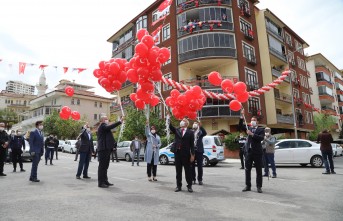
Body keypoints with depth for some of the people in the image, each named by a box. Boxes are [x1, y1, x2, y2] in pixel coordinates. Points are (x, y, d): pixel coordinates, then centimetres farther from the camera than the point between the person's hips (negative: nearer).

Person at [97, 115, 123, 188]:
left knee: (105, 166, 14)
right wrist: (120, 121, -31)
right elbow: (110, 126, -28)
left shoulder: (105, 127, 22)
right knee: (102, 166, -6)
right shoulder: (102, 126, -10)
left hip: (106, 149, 10)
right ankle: (100, 183, -1)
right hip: (103, 149, -10)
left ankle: (105, 181, 21)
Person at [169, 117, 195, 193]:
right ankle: (178, 186, 18)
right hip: (177, 153, 3)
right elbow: (170, 126, -5)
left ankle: (189, 186, 16)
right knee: (178, 171, 9)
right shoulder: (176, 130, 11)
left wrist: (192, 155, -6)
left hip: (186, 153, -3)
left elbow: (192, 144, -2)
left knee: (188, 170, 5)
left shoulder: (190, 132, 1)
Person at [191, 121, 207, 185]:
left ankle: (200, 180, 12)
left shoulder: (200, 132, 5)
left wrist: (200, 126, -26)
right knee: (192, 166, 6)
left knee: (200, 166, 4)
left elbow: (205, 133, -16)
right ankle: (193, 179, 16)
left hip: (199, 150, -1)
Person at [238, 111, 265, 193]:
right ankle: (248, 186, 17)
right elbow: (240, 126, 4)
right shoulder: (248, 128, 12)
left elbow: (261, 138, -13)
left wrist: (252, 134, -20)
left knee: (259, 170, 4)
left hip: (257, 152, -3)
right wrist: (241, 117, -6)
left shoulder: (261, 129, 2)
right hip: (248, 151, 3)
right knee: (247, 170, 7)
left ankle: (259, 187, 13)